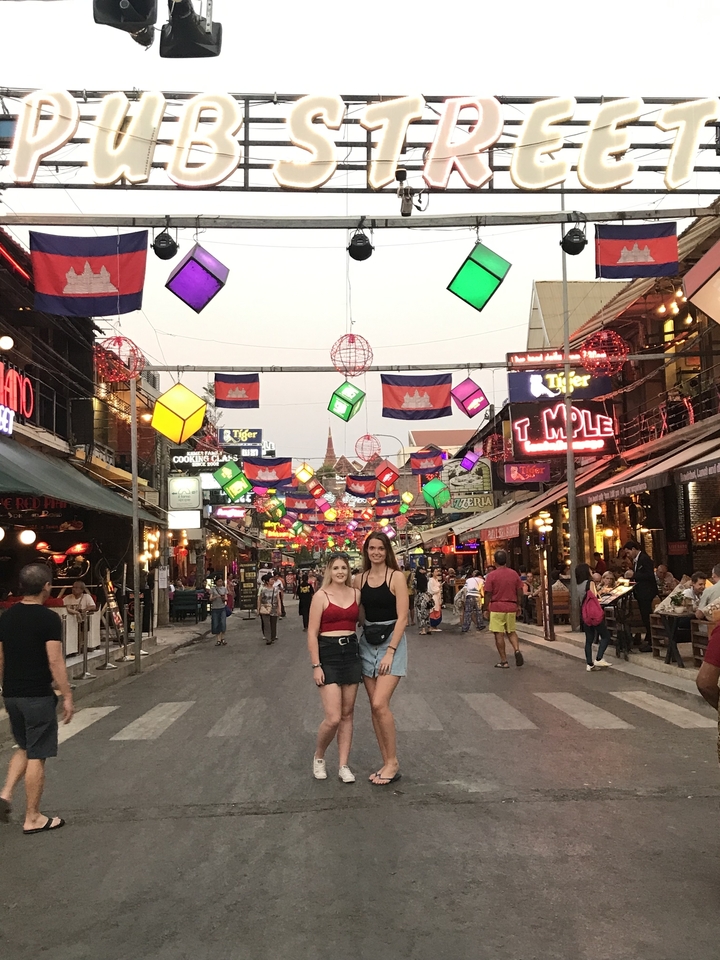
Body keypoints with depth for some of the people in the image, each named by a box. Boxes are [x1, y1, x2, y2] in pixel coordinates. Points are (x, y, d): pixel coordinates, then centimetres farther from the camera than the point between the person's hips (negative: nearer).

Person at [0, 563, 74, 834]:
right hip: (38, 697, -7)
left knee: (24, 748, 25)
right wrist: (67, 696, -12)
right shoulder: (49, 618, -15)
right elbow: (55, 662, -18)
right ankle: (32, 818, 11)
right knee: (36, 756, 3)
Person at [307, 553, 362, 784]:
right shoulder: (321, 596, -6)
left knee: (347, 715, 9)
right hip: (328, 654, -4)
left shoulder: (356, 594, 5)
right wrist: (316, 665, -12)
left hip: (351, 652, 4)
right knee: (333, 718, -7)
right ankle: (318, 757, 20)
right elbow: (312, 634, -7)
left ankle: (343, 765, 20)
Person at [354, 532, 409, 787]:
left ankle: (393, 762, 1)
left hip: (391, 641, -5)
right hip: (367, 642, 5)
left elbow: (402, 617, -11)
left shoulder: (396, 577, -7)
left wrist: (390, 652, -16)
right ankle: (387, 763, 16)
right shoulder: (360, 579, 8)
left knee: (380, 704, -15)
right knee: (375, 706, 5)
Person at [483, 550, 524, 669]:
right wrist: (518, 606, 17)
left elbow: (488, 594, -8)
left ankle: (504, 661, 3)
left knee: (499, 634, 2)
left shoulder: (491, 575, -7)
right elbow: (520, 593, 6)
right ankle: (517, 650, -6)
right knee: (511, 632, 18)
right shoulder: (514, 574, 4)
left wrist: (486, 610, 1)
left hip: (496, 608, -4)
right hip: (511, 607, 4)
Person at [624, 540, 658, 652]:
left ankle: (651, 643, -2)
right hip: (641, 593, 10)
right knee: (645, 617, 15)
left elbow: (649, 575, -23)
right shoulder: (636, 560, 13)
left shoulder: (644, 559, -16)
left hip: (647, 593, -10)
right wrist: (631, 577, 4)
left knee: (647, 617, -6)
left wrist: (633, 575, -21)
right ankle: (648, 639, 23)